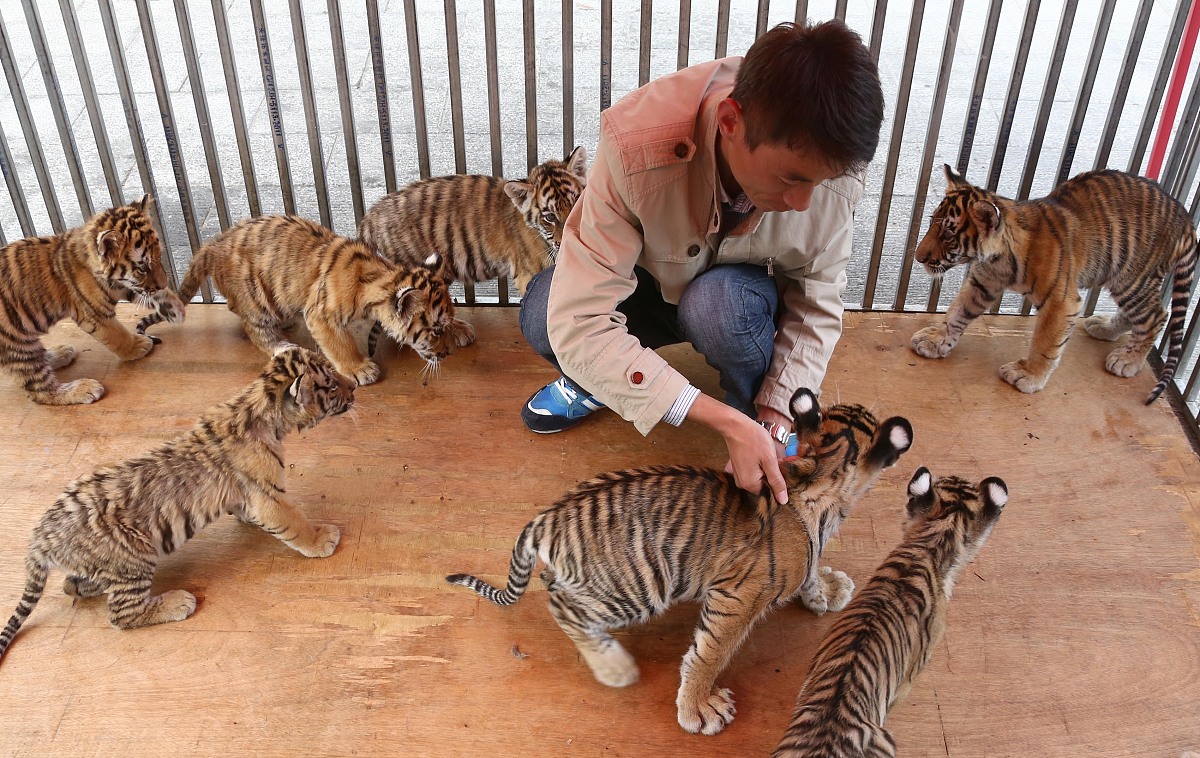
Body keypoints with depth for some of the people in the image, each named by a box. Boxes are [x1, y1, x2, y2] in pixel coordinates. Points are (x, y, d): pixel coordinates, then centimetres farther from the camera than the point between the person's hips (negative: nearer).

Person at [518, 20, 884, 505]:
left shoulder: (831, 165, -30)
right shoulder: (636, 149, -38)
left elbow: (817, 308, -16)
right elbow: (577, 324, -40)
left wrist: (775, 422, -30)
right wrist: (725, 422, -43)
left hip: (746, 292, 1)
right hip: (650, 285, 0)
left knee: (717, 304, -36)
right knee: (541, 315, -30)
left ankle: (763, 415, -2)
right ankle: (594, 379, 6)